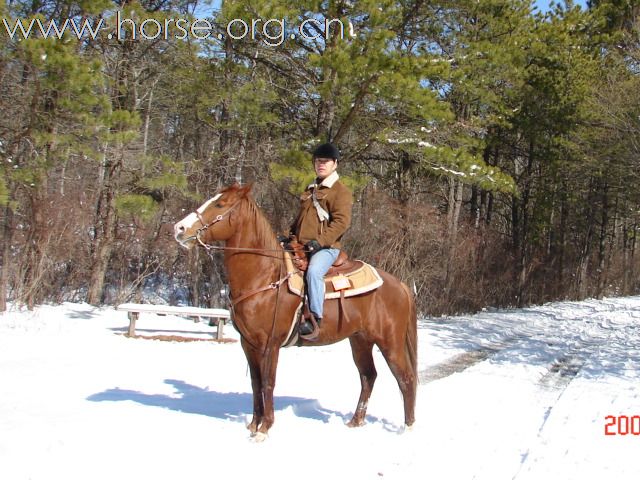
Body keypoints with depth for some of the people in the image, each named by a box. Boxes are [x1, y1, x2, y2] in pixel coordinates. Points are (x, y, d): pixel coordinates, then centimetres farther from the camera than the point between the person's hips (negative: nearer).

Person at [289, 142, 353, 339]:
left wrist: (320, 241, -22)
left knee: (314, 271, -36)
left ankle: (315, 318, -34)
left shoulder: (340, 191, -2)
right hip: (302, 245, 9)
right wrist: (289, 234, 15)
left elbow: (341, 221, -14)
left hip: (326, 247, -9)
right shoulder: (311, 190, 24)